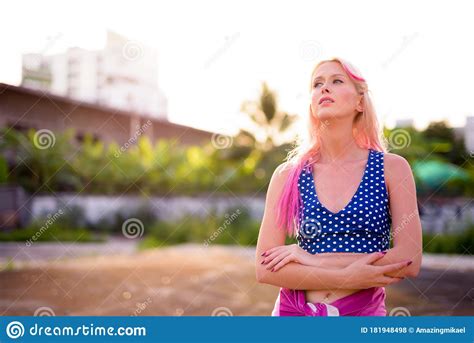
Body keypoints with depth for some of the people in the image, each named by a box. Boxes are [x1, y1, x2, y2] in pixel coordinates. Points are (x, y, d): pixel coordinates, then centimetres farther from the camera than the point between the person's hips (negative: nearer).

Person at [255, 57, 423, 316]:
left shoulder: (392, 168, -4)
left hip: (363, 312, -1)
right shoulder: (287, 175, -3)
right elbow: (265, 268, -8)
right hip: (294, 311, 1)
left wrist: (315, 259, -15)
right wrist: (348, 278, -18)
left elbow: (410, 261, -12)